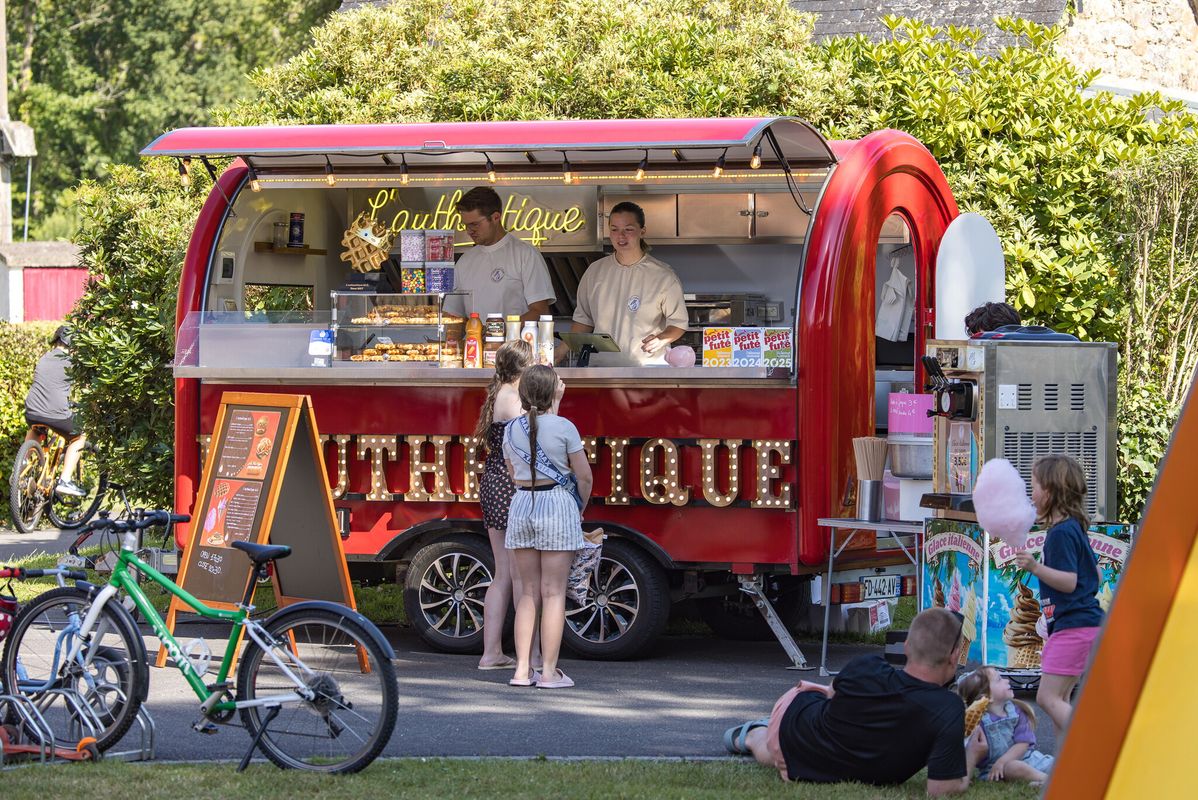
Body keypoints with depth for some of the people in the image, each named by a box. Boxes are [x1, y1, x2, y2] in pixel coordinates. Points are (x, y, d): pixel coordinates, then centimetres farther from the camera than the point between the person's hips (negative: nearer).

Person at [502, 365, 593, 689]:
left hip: (521, 504, 5)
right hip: (557, 504, -5)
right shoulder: (563, 427, -8)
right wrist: (581, 509, 9)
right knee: (553, 592, -1)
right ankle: (549, 672, -1)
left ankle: (522, 670, 7)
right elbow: (584, 476, -6)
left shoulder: (512, 430, 6)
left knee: (528, 592, 11)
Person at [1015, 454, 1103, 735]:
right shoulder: (1075, 527, 15)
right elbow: (1095, 573, 23)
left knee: (1048, 697, -13)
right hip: (1084, 620, 11)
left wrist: (1036, 567, -32)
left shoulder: (1061, 532, -16)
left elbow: (1069, 581, -21)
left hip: (1074, 627, -11)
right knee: (1059, 700, 12)